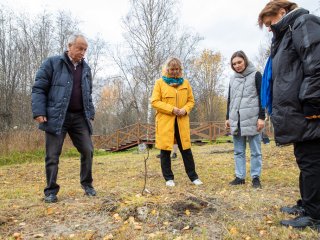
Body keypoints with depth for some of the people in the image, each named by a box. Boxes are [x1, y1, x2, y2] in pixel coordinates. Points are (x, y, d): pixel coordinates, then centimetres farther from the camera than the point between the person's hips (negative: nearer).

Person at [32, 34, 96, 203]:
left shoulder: (86, 68, 14)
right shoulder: (52, 63, 0)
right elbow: (38, 88, -3)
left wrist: (90, 114, 13)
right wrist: (39, 112, -12)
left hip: (79, 117, 4)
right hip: (57, 117, -4)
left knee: (87, 151, 2)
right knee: (52, 155, 1)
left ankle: (87, 184, 20)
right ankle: (51, 191, 15)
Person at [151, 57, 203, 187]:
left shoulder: (185, 82, 10)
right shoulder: (160, 83, 1)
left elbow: (191, 100, 13)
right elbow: (155, 102, -5)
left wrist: (185, 109, -9)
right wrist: (171, 109, -14)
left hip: (182, 121, 2)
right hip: (165, 121, -2)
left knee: (186, 149, 6)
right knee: (165, 150, 3)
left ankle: (193, 176, 18)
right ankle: (168, 178, 17)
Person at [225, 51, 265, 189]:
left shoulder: (256, 75, 2)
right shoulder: (233, 79, 16)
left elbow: (262, 97, -3)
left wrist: (261, 117, -11)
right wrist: (228, 117, 14)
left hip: (252, 119, -5)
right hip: (236, 120, 5)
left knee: (255, 151, 2)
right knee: (238, 151, 7)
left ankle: (256, 177, 10)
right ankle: (240, 177, 14)